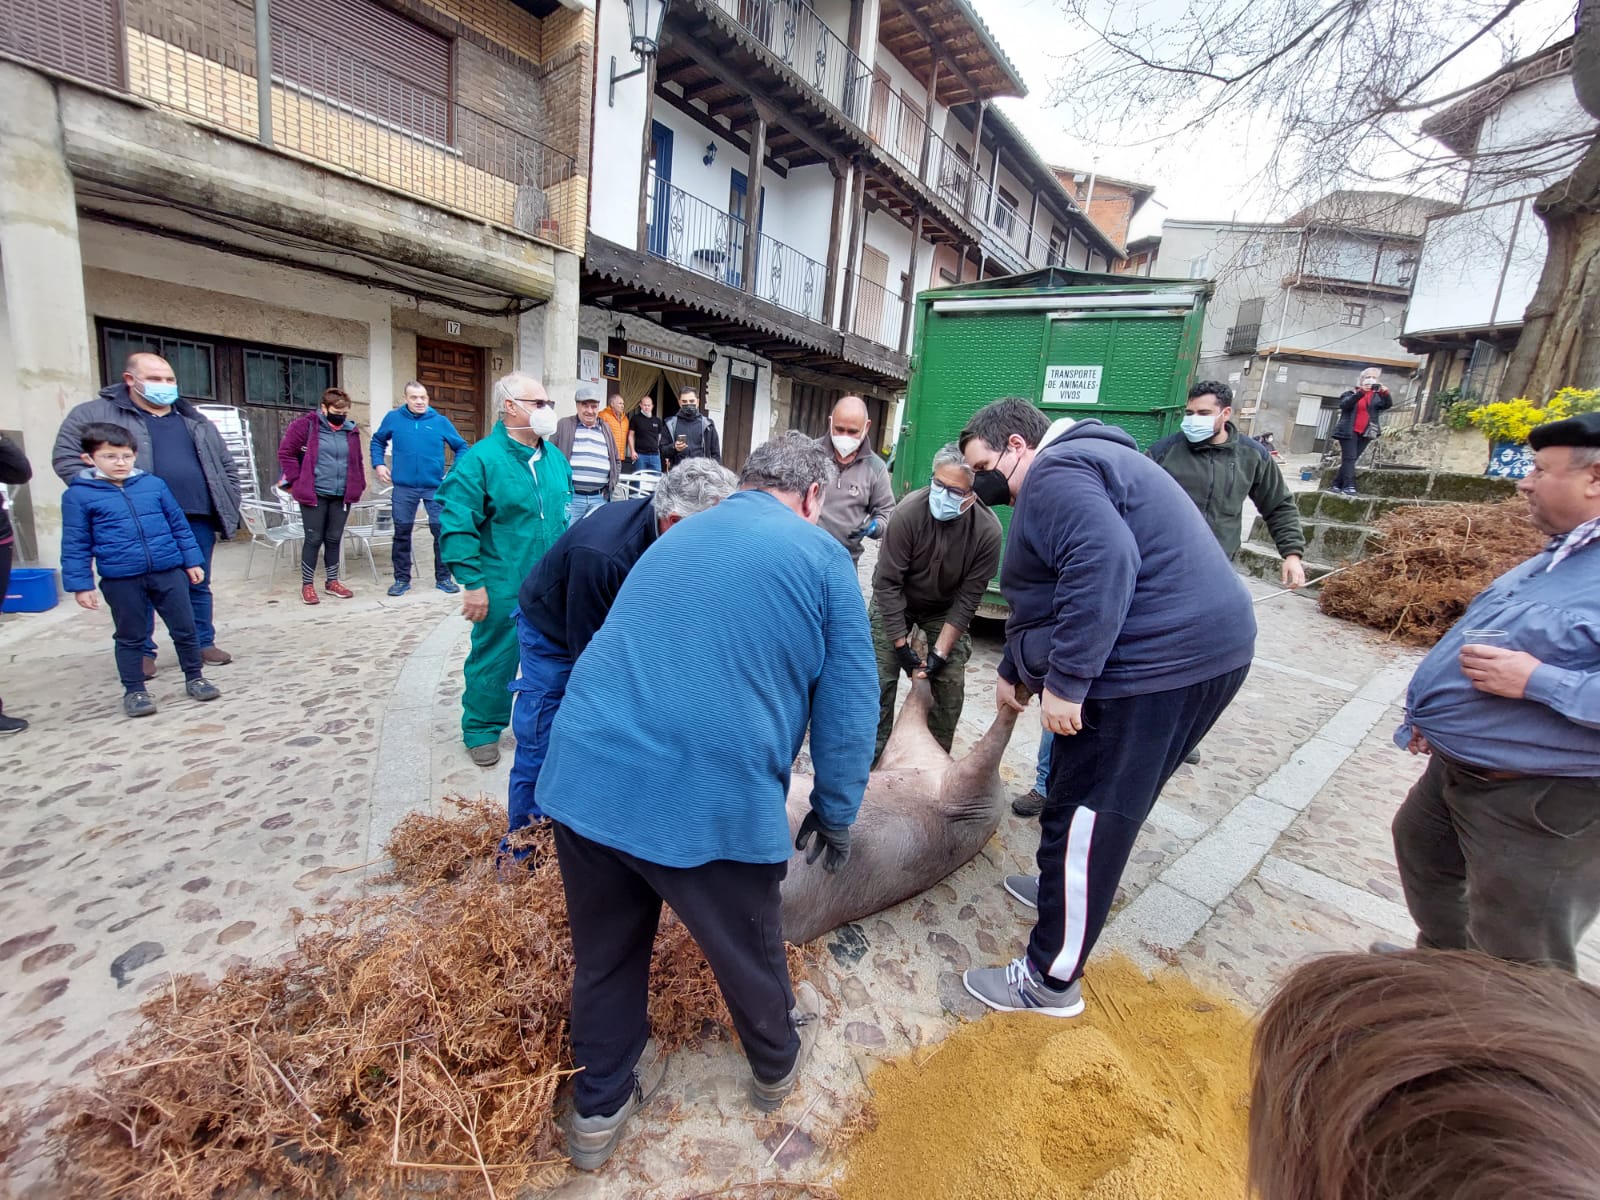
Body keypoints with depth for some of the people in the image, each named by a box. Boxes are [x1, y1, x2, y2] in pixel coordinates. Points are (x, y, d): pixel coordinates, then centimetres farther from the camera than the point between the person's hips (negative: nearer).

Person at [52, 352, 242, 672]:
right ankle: (142, 653, 16)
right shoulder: (96, 414, 4)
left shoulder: (196, 422, 17)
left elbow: (226, 466, 20)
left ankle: (204, 643, 21)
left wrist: (228, 507, 11)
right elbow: (65, 456, -1)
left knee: (199, 585, 10)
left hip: (197, 520, 3)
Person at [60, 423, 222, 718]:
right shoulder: (78, 494, -2)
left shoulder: (154, 484, 3)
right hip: (120, 580, -1)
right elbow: (75, 545, 0)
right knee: (130, 637, 11)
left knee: (185, 628, 9)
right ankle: (133, 691, 24)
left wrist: (192, 561, 9)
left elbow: (180, 525, 10)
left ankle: (195, 677, 24)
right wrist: (81, 584, -3)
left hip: (169, 572, 2)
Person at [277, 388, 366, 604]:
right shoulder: (306, 425, -6)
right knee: (314, 539, 0)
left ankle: (332, 582, 23)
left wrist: (359, 485, 11)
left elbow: (357, 461, 18)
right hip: (314, 494, -4)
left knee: (334, 539, 12)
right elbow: (286, 453, -4)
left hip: (342, 495, 4)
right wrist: (296, 481, -7)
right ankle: (307, 585, 12)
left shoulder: (351, 430, 8)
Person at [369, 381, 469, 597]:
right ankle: (402, 579, 19)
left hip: (435, 488, -1)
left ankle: (443, 578, 13)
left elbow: (461, 447, 9)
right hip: (403, 487, 1)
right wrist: (378, 464, 7)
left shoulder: (440, 421, 2)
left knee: (442, 532, 0)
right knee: (402, 533, 7)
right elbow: (377, 441, 20)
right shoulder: (393, 418, 5)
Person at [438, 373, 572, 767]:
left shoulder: (555, 457, 8)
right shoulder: (481, 459, -12)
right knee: (495, 659, 8)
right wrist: (472, 583, -17)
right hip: (504, 590, -6)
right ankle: (481, 731, 28)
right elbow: (458, 525, -14)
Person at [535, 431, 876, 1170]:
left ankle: (598, 1108, 48)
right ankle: (777, 1062, 53)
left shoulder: (675, 539, 17)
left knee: (605, 954, 25)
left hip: (584, 778, 5)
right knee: (749, 950, 24)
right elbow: (849, 703, -3)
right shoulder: (820, 555, 0)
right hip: (713, 804, -4)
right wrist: (835, 810, 12)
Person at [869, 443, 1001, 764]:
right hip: (895, 603, -1)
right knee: (880, 676, -7)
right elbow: (887, 582, -23)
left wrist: (940, 652, -20)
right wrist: (901, 644, -21)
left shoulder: (987, 531, -26)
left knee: (951, 684, -3)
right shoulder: (909, 512, -30)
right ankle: (873, 753, 12)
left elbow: (968, 598, -18)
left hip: (945, 609, 2)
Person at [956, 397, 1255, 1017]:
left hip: (1160, 662, -11)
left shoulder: (1053, 473, -12)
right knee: (1105, 805, 25)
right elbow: (1044, 597, 28)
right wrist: (1015, 673, 34)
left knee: (1085, 815, 0)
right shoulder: (1077, 467, 22)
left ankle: (1050, 981, 15)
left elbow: (1106, 563, -30)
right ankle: (1064, 889, 46)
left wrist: (1064, 681, -26)